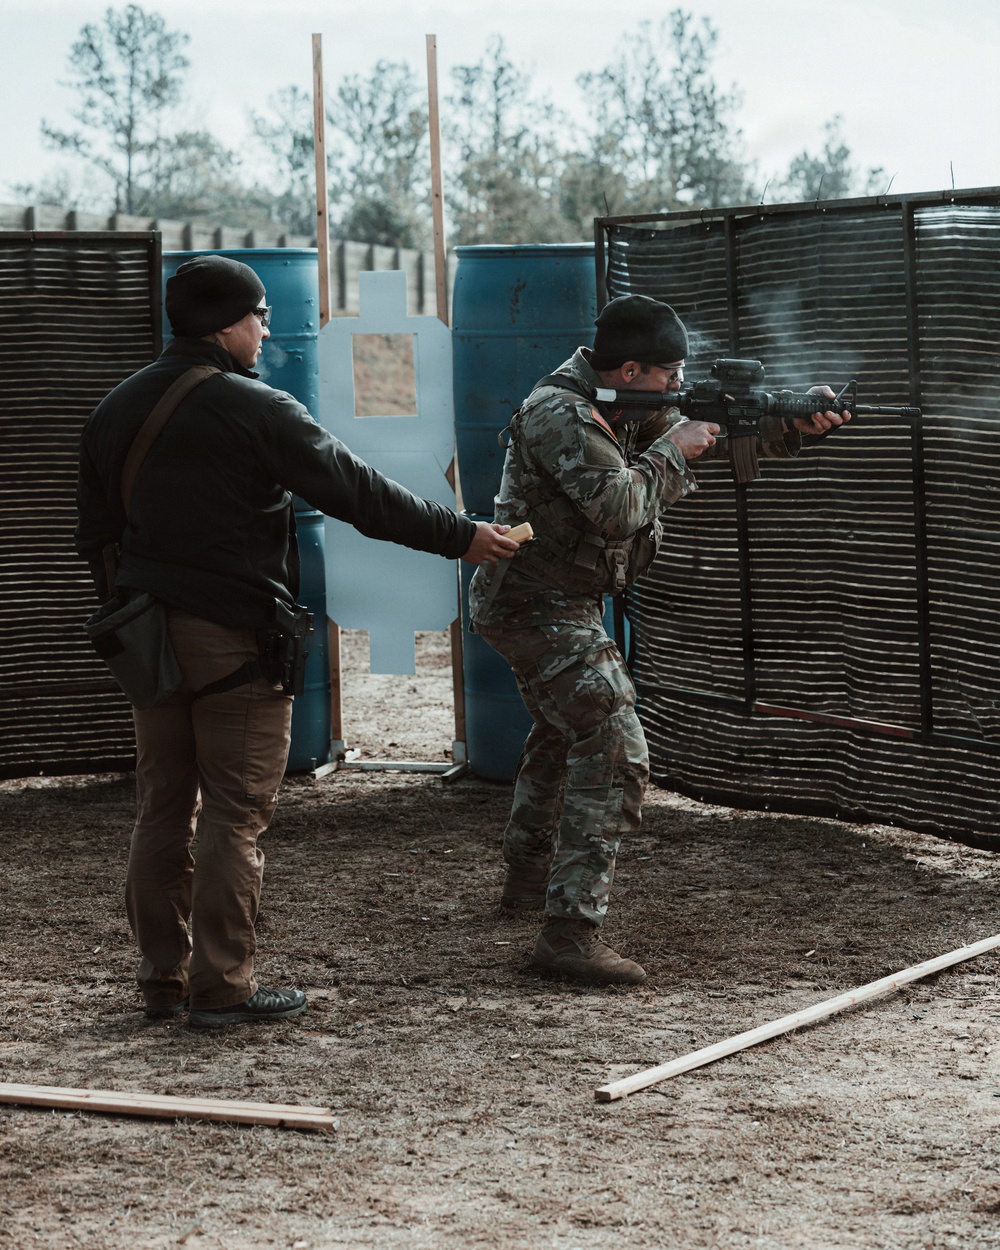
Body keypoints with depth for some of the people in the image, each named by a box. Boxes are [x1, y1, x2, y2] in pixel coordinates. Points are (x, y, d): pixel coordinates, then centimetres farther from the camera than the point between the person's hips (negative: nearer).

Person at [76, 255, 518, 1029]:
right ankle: (222, 987, -2)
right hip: (235, 634, -7)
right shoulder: (257, 411, -13)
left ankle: (163, 977, 16)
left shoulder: (116, 411, 10)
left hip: (150, 635, 7)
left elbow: (96, 530, 17)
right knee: (236, 813, -3)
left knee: (165, 809, 12)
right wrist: (460, 537, -6)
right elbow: (359, 494, -13)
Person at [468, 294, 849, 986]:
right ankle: (571, 929, -24)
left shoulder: (623, 408, 7)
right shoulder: (561, 416, -23)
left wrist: (794, 425, -3)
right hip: (540, 608, -11)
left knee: (560, 735, 29)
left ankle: (528, 879, 47)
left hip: (560, 603, 11)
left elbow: (713, 430, 12)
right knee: (614, 752, -18)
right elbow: (619, 507, -31)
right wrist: (672, 452, -17)